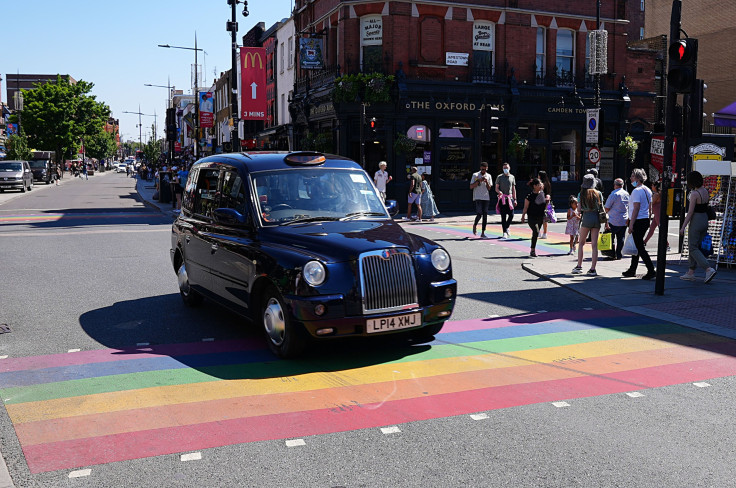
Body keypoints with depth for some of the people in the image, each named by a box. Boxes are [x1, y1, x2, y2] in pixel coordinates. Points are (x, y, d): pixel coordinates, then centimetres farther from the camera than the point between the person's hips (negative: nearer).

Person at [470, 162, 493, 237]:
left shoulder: (489, 176, 9)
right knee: (479, 214, -15)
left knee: (485, 215, 0)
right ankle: (475, 225, 16)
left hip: (486, 198, 3)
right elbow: (471, 187, -2)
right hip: (477, 198, -3)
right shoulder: (475, 175, 1)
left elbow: (489, 188, 7)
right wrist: (478, 181, -13)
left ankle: (483, 233, 5)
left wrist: (486, 182, -11)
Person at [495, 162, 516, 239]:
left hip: (510, 197, 3)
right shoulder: (499, 177, 3)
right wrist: (499, 192, -20)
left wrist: (515, 199, 11)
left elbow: (513, 189, 16)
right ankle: (504, 232, -2)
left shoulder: (512, 177, 13)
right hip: (502, 198, -3)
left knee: (511, 215, -3)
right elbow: (496, 188, 2)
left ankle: (506, 227, 23)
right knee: (503, 216, -5)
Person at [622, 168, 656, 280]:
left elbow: (636, 209, -20)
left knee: (640, 247, -8)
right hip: (646, 220, 10)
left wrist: (631, 224, -19)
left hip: (638, 221, -10)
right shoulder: (648, 190, 14)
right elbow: (650, 207, 19)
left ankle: (651, 270, -12)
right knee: (637, 246, 16)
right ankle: (632, 270, 24)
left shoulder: (637, 191, -15)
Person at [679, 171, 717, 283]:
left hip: (696, 221, -9)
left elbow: (690, 212, -18)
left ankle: (709, 269, -14)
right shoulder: (705, 191, 7)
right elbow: (707, 206, 13)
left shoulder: (694, 194, -17)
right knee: (696, 246, 14)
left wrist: (683, 226, -13)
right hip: (705, 220, 9)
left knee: (693, 248, -2)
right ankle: (691, 273, 19)